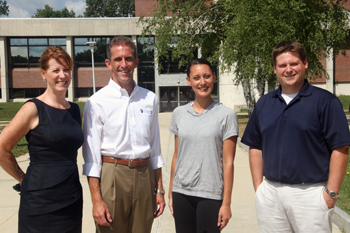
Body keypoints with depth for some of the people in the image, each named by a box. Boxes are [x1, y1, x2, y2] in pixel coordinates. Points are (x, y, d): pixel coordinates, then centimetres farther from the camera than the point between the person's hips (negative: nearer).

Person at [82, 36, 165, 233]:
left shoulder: (150, 98, 9)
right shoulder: (97, 102, -3)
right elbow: (91, 156, -5)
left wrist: (159, 189, 12)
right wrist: (96, 200, -10)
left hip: (144, 176, 4)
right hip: (112, 175, -3)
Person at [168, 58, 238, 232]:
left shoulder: (226, 115, -5)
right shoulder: (179, 113, 6)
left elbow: (228, 162, -6)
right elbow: (176, 157, 10)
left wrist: (226, 203, -7)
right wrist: (170, 193, 10)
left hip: (210, 195, -3)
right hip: (181, 193, 3)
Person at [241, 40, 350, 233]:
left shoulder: (325, 101, -5)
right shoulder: (264, 103, 9)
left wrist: (331, 192, -11)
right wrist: (258, 187, 6)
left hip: (310, 193, -4)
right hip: (269, 193, 4)